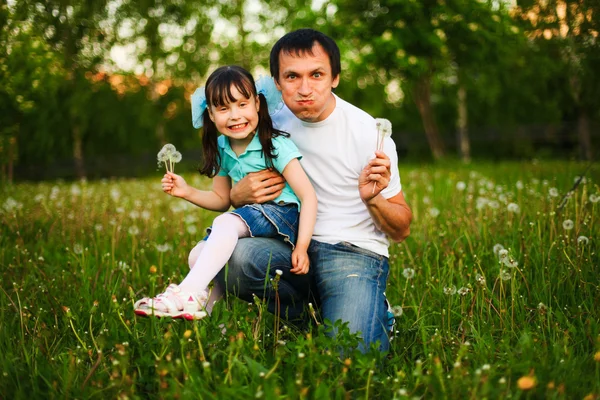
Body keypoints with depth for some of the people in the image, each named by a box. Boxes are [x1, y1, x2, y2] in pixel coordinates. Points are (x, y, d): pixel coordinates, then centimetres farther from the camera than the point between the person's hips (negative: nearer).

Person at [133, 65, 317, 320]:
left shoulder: (275, 146, -13)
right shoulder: (222, 150, 7)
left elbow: (308, 196, -17)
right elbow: (221, 199, 18)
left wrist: (302, 246, -26)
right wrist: (187, 192, 0)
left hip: (283, 213, -8)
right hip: (248, 218, 8)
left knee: (225, 223, -32)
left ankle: (188, 294, -37)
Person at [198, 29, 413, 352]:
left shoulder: (369, 132, -8)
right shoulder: (270, 123, 2)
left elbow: (401, 231, -1)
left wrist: (372, 200, -23)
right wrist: (237, 195, -7)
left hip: (355, 252, -3)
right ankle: (317, 310, -6)